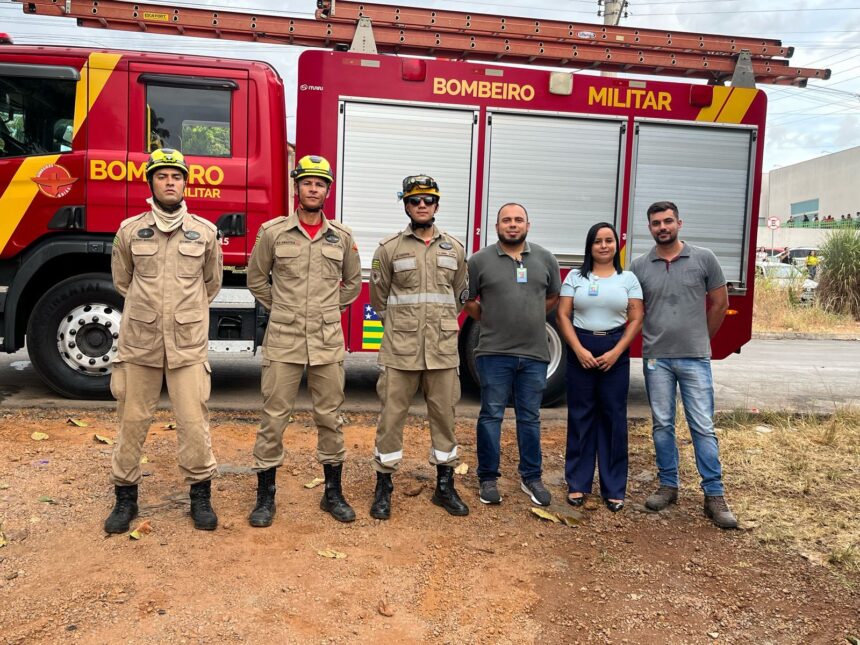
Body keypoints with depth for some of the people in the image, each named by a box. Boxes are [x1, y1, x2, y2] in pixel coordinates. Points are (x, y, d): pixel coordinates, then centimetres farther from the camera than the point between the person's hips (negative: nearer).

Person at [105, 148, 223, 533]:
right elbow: (121, 281, 16)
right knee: (132, 420, 9)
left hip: (189, 344, -1)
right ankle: (126, 496, 25)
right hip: (139, 342, 1)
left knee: (194, 422, 1)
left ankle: (200, 495, 18)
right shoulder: (129, 230, 2)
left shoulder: (205, 232, 2)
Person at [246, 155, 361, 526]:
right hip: (283, 342, -1)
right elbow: (256, 278, 11)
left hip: (328, 343, 2)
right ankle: (266, 497, 17)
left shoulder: (342, 236, 5)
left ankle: (333, 493, 23)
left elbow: (352, 283, 18)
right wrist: (281, 309, 9)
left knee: (330, 418, 9)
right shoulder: (272, 231, 0)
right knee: (273, 418, 3)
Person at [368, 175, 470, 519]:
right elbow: (378, 298, 7)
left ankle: (445, 487, 24)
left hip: (443, 350, 2)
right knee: (391, 417, 4)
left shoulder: (454, 248, 8)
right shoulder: (389, 248, 0)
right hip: (400, 350, -2)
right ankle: (384, 487, 18)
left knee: (444, 416, 9)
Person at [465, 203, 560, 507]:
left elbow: (553, 296, 18)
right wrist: (490, 320, 6)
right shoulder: (480, 260, -1)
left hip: (534, 354, 2)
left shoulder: (545, 259, 7)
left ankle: (531, 477, 24)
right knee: (491, 416, 5)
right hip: (494, 353, -2)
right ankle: (488, 478, 16)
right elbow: (467, 300, 7)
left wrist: (529, 319, 13)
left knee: (529, 418, 11)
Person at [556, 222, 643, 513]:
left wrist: (616, 352, -10)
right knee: (580, 416, 3)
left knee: (614, 418, 2)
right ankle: (577, 483, 12)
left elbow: (636, 319, 2)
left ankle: (614, 488, 11)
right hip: (580, 350, 0)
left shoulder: (628, 278, 6)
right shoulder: (575, 276, 5)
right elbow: (562, 315, 0)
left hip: (615, 352, 0)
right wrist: (579, 350, -11)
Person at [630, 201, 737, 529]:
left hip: (695, 359, -1)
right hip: (656, 358, 2)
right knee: (662, 425, 9)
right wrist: (655, 340, 10)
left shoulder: (704, 259, 0)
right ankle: (668, 486, 22)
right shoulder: (639, 266, 2)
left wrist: (700, 340, 12)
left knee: (703, 427, 1)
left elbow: (719, 303, 7)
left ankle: (714, 495, 8)